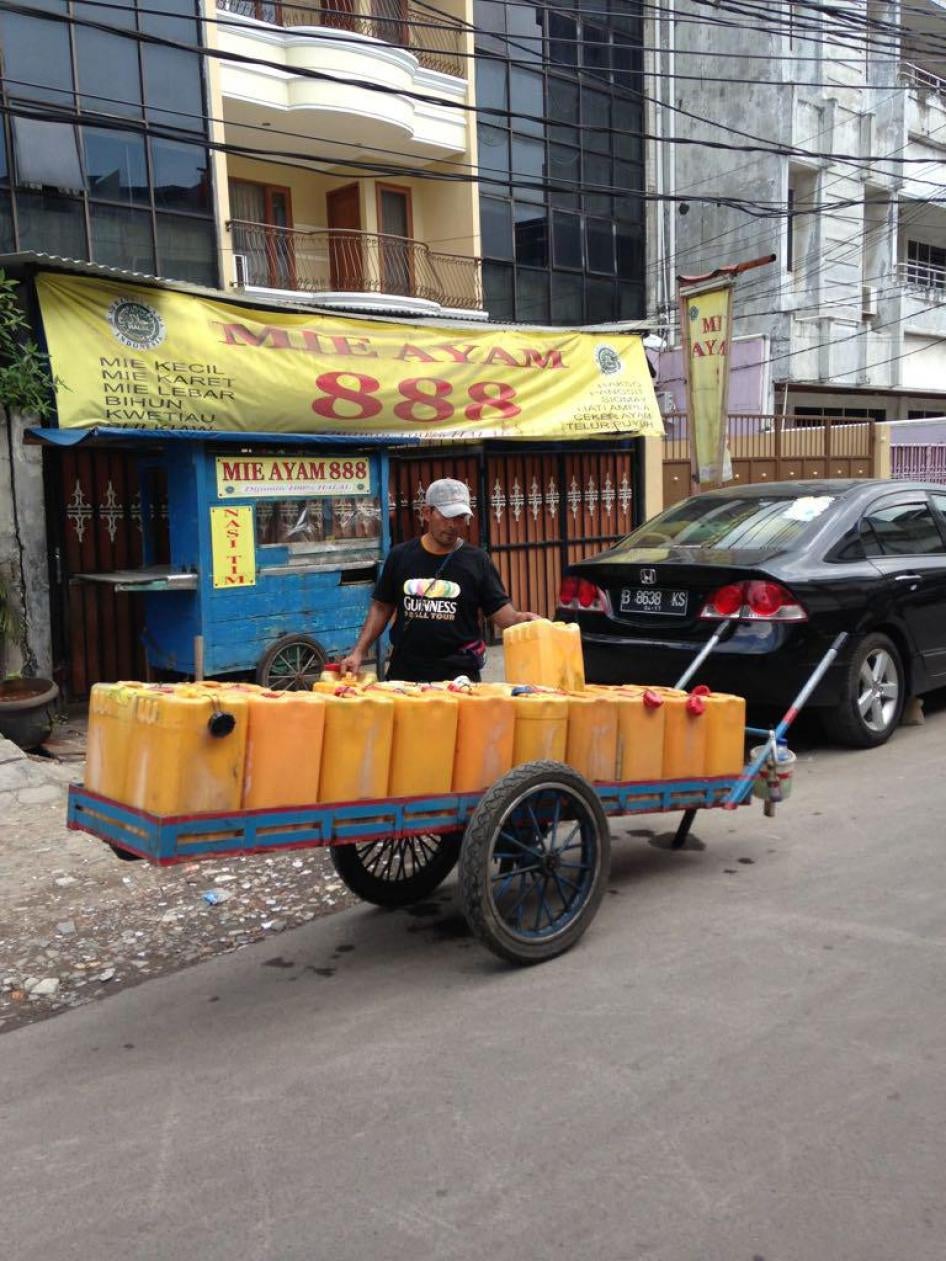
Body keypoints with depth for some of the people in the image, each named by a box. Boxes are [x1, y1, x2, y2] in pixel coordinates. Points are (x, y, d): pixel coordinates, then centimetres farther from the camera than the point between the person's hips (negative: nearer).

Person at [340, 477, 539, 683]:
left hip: (459, 674, -2)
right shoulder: (400, 555, 3)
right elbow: (381, 607, 9)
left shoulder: (477, 560, -1)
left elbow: (500, 611, -3)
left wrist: (521, 619, -24)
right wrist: (358, 652, 2)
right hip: (405, 672, 2)